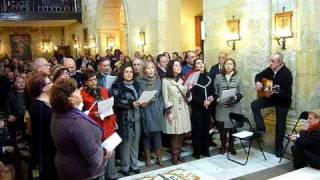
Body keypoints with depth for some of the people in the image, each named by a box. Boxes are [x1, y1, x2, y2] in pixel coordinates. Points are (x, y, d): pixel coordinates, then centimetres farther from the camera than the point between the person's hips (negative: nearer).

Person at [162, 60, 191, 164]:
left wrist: (188, 91, -8)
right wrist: (169, 112, -10)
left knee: (182, 135, 4)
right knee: (175, 135, -6)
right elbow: (165, 99, -3)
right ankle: (174, 157, 6)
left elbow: (188, 98, 11)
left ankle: (178, 155, 16)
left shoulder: (183, 80, 13)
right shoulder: (166, 81, -2)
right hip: (173, 110, -5)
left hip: (184, 110, 5)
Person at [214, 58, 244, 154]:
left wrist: (236, 97, -13)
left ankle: (231, 146, 22)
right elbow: (215, 91, 5)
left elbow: (241, 92, 5)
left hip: (235, 106, 1)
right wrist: (218, 99, -11)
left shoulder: (238, 77, 7)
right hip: (222, 106, -1)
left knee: (233, 126, 5)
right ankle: (223, 146, 18)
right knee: (222, 127, -1)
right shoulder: (218, 76, 5)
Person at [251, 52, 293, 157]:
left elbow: (287, 92, -28)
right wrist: (258, 82, -10)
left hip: (283, 101, -6)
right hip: (271, 97, 6)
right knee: (254, 104, -13)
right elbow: (259, 75, 12)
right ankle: (261, 128, -4)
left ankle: (278, 148, 17)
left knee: (280, 124, 3)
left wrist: (273, 93, -40)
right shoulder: (270, 70, -5)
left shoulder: (286, 73, -23)